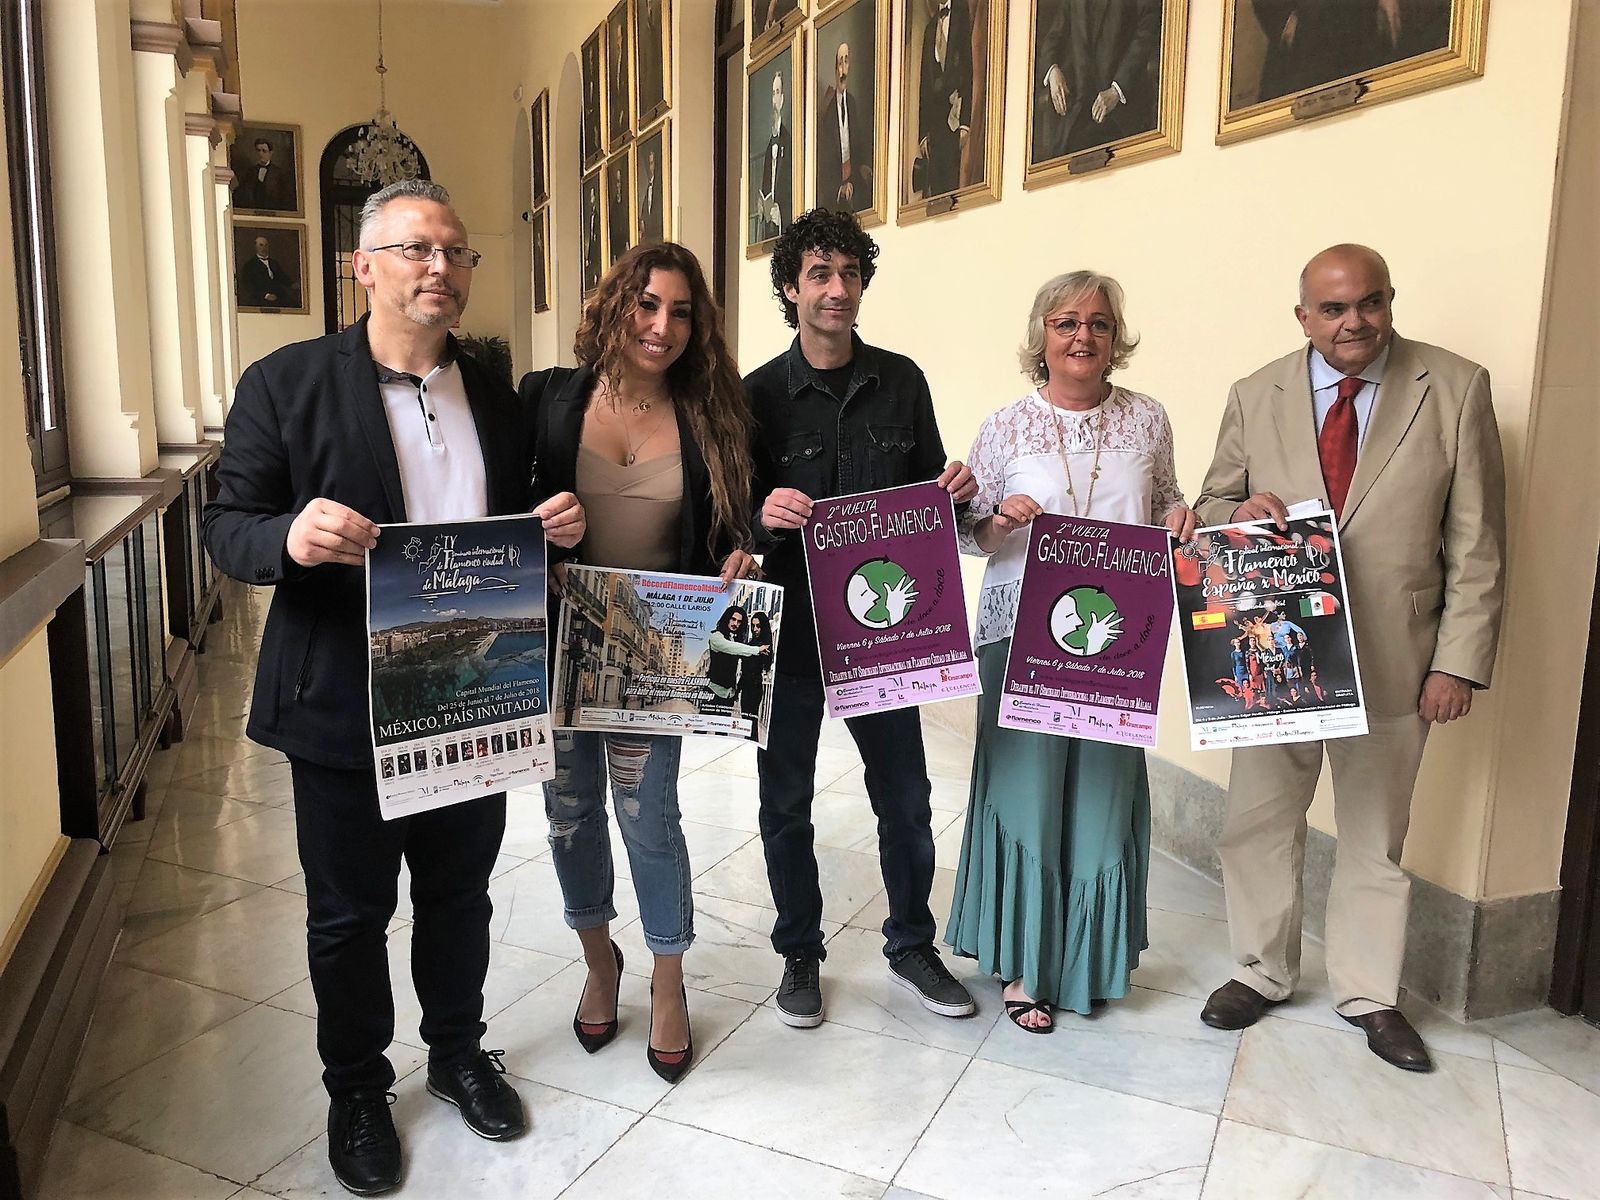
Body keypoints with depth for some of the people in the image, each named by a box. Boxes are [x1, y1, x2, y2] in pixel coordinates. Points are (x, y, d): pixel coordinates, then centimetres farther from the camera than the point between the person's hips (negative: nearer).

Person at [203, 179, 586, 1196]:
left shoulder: (494, 394, 8)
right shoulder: (286, 384, -7)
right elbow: (228, 528, -8)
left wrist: (556, 524, -7)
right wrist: (292, 536, -30)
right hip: (344, 706, -4)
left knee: (460, 894, 19)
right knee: (349, 912, 13)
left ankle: (459, 1050, 42)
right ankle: (357, 1087, 36)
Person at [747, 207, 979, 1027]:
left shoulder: (901, 381, 4)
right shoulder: (758, 394, -3)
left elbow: (929, 490, 12)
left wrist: (955, 491, -11)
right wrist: (764, 516, -26)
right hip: (788, 623, -2)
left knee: (905, 794, 11)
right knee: (786, 800, 10)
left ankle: (911, 945, 33)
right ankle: (799, 954, 30)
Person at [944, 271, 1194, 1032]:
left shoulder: (1146, 419, 5)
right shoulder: (1005, 428, -1)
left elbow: (1165, 500, 17)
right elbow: (966, 535, 2)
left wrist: (1179, 515, -5)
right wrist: (1001, 520, -18)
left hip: (1116, 637, 2)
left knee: (1103, 790, 9)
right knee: (1025, 790, 3)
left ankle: (1090, 953, 31)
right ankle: (1020, 961, 20)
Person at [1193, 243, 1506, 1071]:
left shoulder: (1455, 389, -4)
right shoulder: (1255, 397, 1)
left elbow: (1476, 542, -4)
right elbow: (1212, 506, 9)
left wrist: (1459, 660, -8)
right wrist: (1239, 513, -15)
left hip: (1392, 660, -1)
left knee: (1375, 837, 13)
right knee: (1259, 824, 12)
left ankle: (1368, 995, 32)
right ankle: (1262, 972, 33)